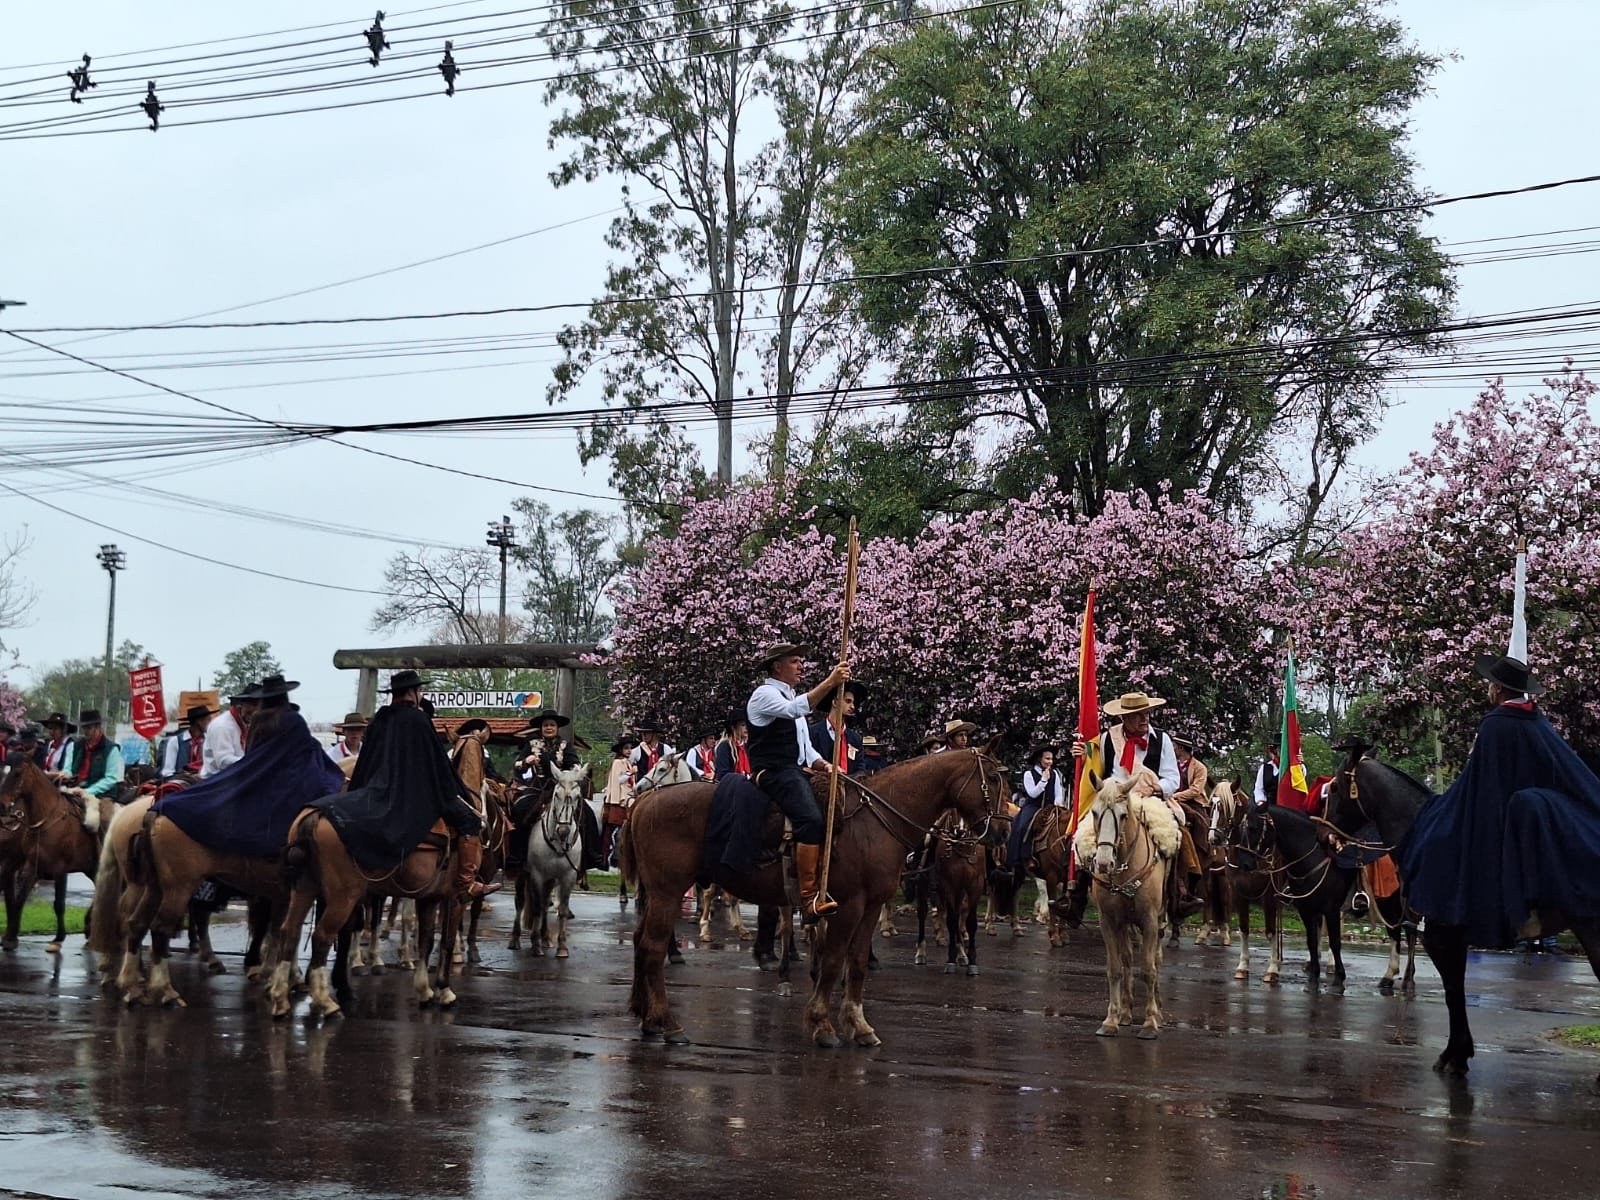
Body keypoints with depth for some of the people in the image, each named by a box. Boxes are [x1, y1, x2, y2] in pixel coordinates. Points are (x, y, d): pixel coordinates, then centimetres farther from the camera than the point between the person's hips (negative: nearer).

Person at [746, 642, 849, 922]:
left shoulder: (790, 697, 26)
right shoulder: (765, 694, -3)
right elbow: (795, 709, -26)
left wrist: (824, 765, 6)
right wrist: (830, 682, -31)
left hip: (796, 772, 10)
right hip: (773, 771, -10)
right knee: (811, 819, -30)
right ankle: (810, 899, -35)